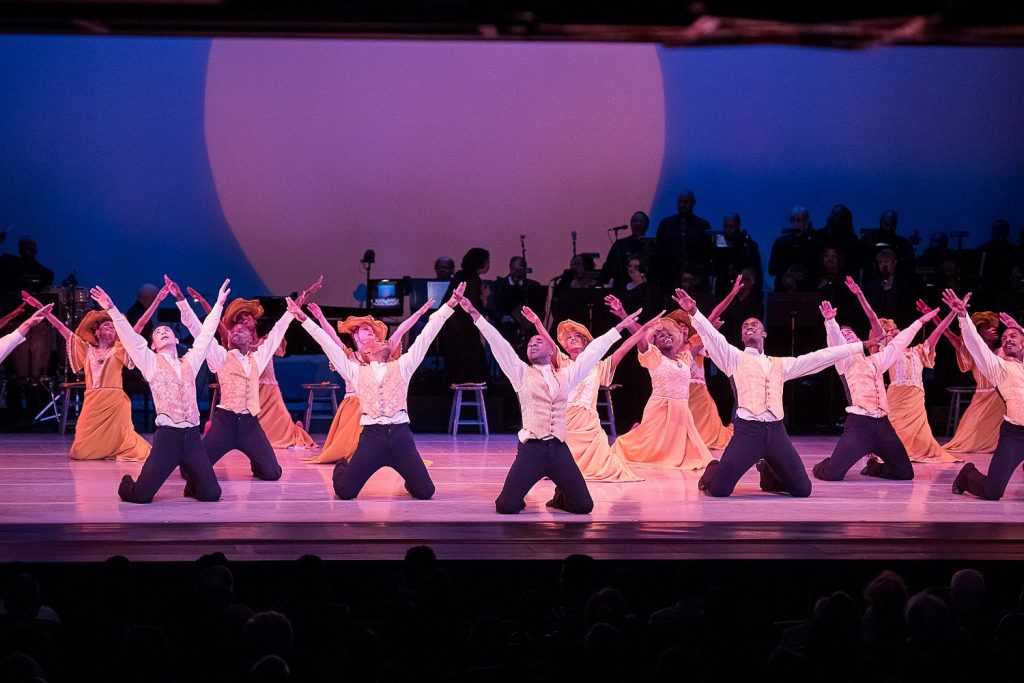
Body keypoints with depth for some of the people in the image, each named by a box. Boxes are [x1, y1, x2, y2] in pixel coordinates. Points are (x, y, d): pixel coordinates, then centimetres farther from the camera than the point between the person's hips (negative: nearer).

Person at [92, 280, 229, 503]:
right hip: (167, 436, -3)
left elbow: (206, 334, 20)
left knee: (211, 494, -2)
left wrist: (219, 304, 19)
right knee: (140, 496, -11)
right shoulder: (151, 363, 9)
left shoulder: (190, 362, 18)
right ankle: (128, 484, 27)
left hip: (192, 436, 3)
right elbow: (129, 336, -1)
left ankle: (192, 482, 34)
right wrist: (112, 310, -11)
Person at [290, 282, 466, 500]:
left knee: (425, 491, -7)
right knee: (345, 491, -7)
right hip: (371, 436, -1)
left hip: (400, 435, 1)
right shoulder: (356, 371, 16)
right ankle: (342, 467, 31)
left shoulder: (402, 366, 18)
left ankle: (409, 479, 31)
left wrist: (451, 305, 11)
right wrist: (303, 318, 11)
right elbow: (328, 344, 15)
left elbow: (425, 337, 15)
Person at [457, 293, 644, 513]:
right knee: (506, 506, -15)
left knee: (584, 506, -3)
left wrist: (619, 327, 20)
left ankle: (560, 497, 31)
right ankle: (518, 498, 23)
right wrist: (475, 315, -5)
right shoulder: (522, 374, 8)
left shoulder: (566, 375, 15)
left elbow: (592, 351, 18)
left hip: (559, 449, 2)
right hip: (531, 449, -2)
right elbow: (498, 343, 2)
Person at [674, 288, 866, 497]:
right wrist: (694, 312, -21)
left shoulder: (780, 364, 22)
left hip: (776, 431, 4)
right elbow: (712, 336, -4)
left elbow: (820, 357, 22)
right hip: (748, 430, -4)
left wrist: (859, 346, 21)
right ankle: (714, 472, 23)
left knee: (803, 490, -1)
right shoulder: (735, 358, 11)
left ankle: (770, 473, 30)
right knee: (719, 489, -17)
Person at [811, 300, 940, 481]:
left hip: (882, 424, 6)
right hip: (859, 424, -6)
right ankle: (826, 466, 20)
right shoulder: (845, 361, 5)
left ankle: (875, 465, 35)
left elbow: (898, 343, 30)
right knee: (833, 474, -19)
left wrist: (920, 321, 34)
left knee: (905, 473, 5)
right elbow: (835, 341, -13)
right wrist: (830, 321, -33)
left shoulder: (875, 360, 23)